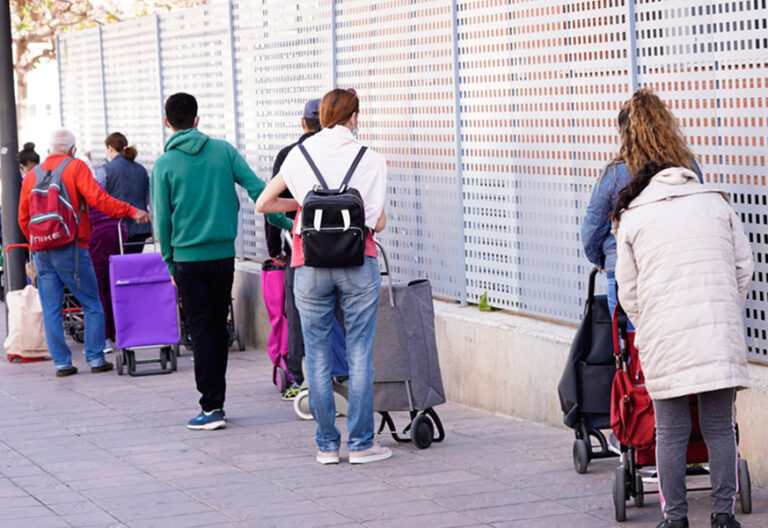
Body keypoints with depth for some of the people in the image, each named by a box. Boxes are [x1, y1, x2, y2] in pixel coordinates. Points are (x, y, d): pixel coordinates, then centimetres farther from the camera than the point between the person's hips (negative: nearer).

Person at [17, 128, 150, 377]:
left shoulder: (31, 176, 11)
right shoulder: (75, 167, -2)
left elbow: (23, 218, 13)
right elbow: (97, 198, -14)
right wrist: (131, 212, -11)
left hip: (42, 253, 4)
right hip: (71, 250, -4)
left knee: (51, 310, 7)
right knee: (92, 305, 5)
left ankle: (61, 362, 5)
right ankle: (95, 358, 2)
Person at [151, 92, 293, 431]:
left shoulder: (164, 165, -6)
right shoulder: (223, 151, 1)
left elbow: (162, 219, -4)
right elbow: (257, 189, -4)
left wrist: (170, 262, 6)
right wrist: (284, 222, 3)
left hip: (188, 259, -3)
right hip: (224, 254, 3)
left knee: (201, 332, 2)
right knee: (219, 328, 14)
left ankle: (212, 407, -1)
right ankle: (216, 400, 22)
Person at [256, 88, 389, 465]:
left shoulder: (300, 155, 4)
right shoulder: (370, 159, -2)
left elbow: (263, 204, 8)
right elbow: (378, 222, -3)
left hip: (311, 266, 2)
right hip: (358, 264, -1)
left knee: (317, 356, 7)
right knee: (360, 354, 3)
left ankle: (326, 444, 10)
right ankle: (361, 444, 3)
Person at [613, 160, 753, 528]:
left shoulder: (632, 218, 12)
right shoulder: (716, 202, 17)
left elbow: (628, 291, 10)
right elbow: (744, 266, 14)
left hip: (664, 330, -1)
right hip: (718, 329, 1)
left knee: (671, 431, 4)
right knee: (720, 428, 6)